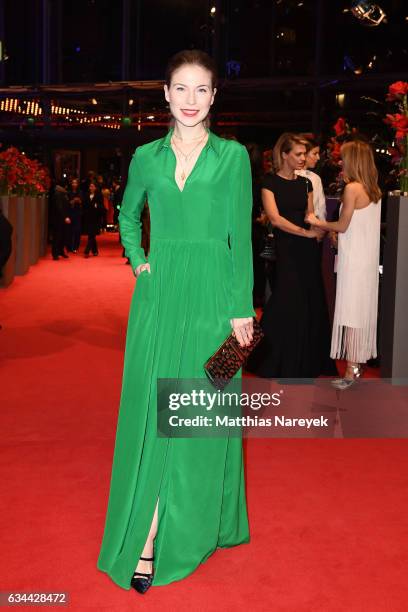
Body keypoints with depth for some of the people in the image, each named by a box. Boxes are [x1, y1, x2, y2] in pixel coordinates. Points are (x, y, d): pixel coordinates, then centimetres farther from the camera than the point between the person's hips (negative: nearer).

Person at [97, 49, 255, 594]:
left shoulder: (233, 156, 1)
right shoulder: (147, 157, 8)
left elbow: (240, 237, -1)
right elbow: (127, 215, 25)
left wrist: (242, 308, -5)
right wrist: (138, 261, 9)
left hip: (212, 296, -2)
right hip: (158, 296, 2)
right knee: (152, 409, 0)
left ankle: (197, 524, 23)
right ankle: (147, 539, 8)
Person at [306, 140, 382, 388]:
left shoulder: (352, 188, -14)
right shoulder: (375, 190, 9)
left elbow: (343, 226, -11)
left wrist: (319, 223, 5)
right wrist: (327, 226, 16)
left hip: (353, 260, -8)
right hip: (369, 259, 8)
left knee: (351, 313, -3)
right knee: (363, 311, 14)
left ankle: (351, 370, 0)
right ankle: (358, 361, 23)